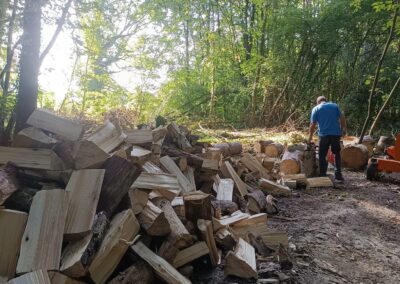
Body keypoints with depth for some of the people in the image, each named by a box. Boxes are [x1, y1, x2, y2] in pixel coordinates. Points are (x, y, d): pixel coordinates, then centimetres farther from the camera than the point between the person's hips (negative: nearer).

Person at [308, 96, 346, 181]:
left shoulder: (316, 109, 4)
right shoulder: (334, 106, 10)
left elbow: (313, 125, 1)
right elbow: (342, 118, 3)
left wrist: (310, 136, 10)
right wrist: (343, 129, 12)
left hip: (324, 135, -2)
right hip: (336, 133, 2)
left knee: (322, 156, 8)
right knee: (337, 154, 14)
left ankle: (322, 175, 8)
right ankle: (338, 175, 12)